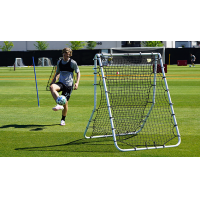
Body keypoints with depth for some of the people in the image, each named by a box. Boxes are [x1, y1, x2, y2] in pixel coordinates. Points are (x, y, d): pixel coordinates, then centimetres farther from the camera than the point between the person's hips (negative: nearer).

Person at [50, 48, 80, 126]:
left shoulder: (73, 63, -4)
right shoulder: (59, 62, 9)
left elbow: (78, 72, 3)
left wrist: (77, 82, -10)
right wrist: (53, 81, 13)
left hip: (69, 85, -3)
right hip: (61, 83, 3)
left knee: (65, 103, -1)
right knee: (52, 87, -32)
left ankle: (63, 120, 21)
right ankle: (59, 105, -43)